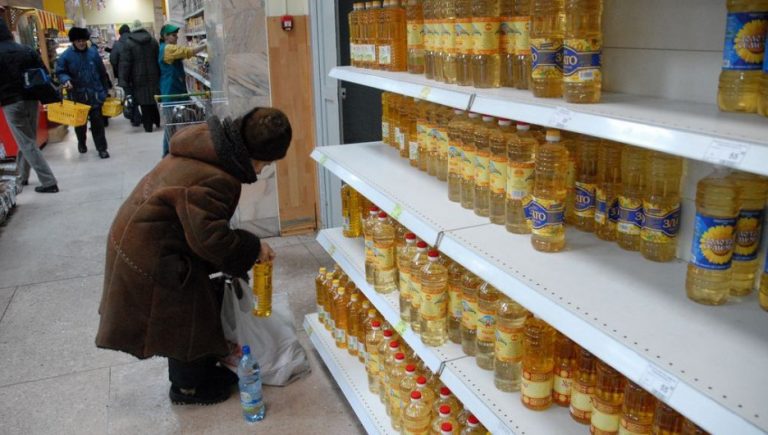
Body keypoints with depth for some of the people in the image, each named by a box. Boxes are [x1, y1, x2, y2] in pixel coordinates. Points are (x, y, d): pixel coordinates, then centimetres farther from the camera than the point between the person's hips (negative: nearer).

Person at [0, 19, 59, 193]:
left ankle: (48, 182, -8)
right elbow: (44, 73, 4)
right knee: (27, 140, 18)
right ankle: (21, 176, 31)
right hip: (31, 101, 5)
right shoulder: (27, 50, 5)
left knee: (27, 144, -3)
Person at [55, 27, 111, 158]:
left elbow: (102, 72, 7)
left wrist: (105, 89, 9)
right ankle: (81, 143, 37)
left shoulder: (93, 52, 1)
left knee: (97, 121, -3)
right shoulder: (66, 55, -4)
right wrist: (66, 80, -21)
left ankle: (102, 148, 2)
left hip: (95, 93, 0)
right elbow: (60, 72, 1)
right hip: (78, 95, 0)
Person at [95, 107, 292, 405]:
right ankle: (188, 387, 29)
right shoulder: (215, 179, -33)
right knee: (185, 316, 8)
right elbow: (210, 238, -30)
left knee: (197, 306, 21)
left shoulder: (211, 144, -3)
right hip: (150, 255, -10)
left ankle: (202, 371, 40)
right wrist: (252, 248, -15)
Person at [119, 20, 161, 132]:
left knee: (144, 103, 3)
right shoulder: (153, 41, 3)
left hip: (139, 79, -3)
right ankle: (157, 121, 25)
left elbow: (125, 64, -9)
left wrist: (124, 81, -7)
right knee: (154, 100, 17)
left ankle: (148, 126, 7)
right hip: (153, 77, 3)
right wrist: (159, 75, 11)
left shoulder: (128, 43, -6)